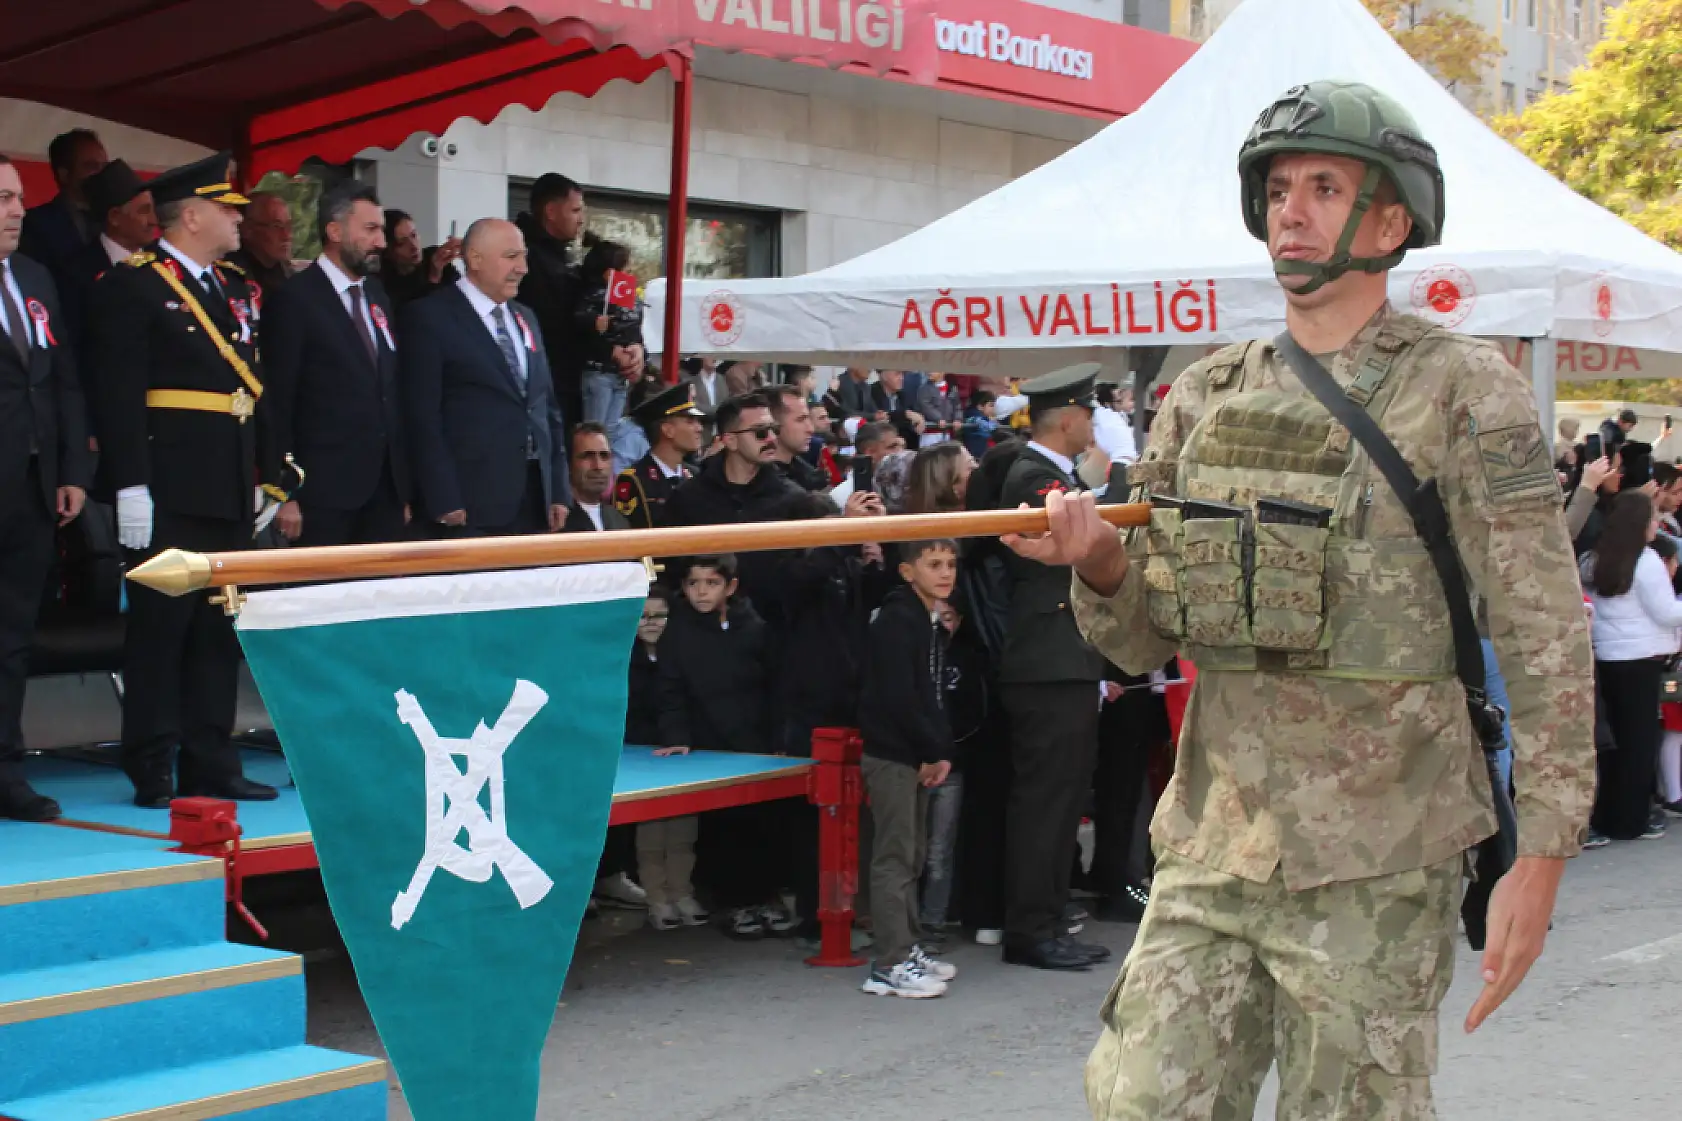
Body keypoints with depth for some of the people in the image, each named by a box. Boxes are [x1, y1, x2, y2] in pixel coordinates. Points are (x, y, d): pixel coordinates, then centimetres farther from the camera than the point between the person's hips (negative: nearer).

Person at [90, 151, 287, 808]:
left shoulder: (237, 290, 17)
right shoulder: (132, 287, -7)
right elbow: (118, 396, -13)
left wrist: (270, 477, 13)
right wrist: (130, 487, -19)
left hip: (230, 491, 8)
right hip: (169, 492, -8)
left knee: (219, 631, 10)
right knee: (160, 629, -2)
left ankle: (211, 766, 17)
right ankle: (153, 773, 5)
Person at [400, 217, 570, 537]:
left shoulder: (525, 318, 18)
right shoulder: (429, 317, -4)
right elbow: (422, 416, -10)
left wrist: (558, 491, 12)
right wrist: (445, 501, -16)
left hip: (535, 500, 6)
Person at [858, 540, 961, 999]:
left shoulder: (933, 623, 14)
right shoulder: (896, 620, -15)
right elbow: (898, 697, -21)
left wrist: (941, 752, 4)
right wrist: (934, 751, -14)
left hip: (918, 755, 10)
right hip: (891, 753, -9)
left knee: (912, 857, 15)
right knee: (895, 858, -7)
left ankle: (909, 948, 25)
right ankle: (889, 966, -4)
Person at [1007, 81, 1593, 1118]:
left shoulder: (1464, 391, -4)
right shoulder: (1207, 397, 10)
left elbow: (1546, 635, -7)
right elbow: (1144, 639, 12)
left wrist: (1541, 857, -12)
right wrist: (1099, 564, -11)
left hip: (1373, 871, -4)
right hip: (1210, 848, 4)